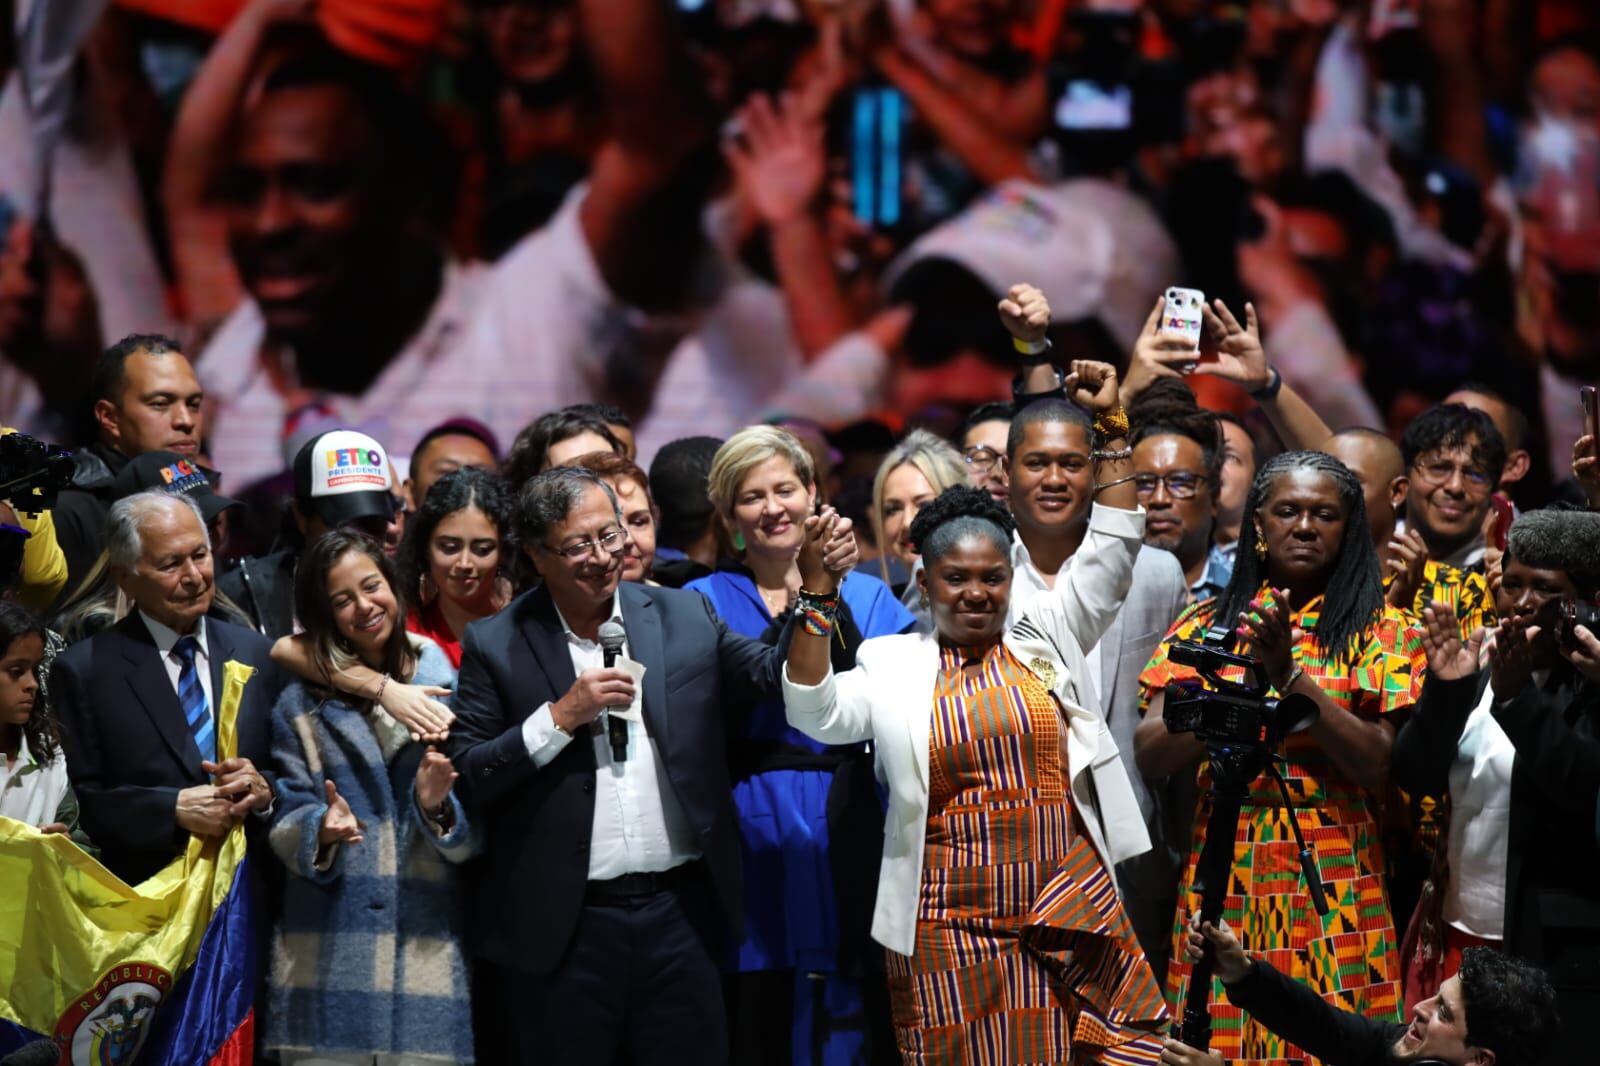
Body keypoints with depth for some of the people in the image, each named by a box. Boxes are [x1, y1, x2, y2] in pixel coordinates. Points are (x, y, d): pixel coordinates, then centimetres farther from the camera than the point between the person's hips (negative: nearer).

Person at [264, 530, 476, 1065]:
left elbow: (473, 839, 5)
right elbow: (286, 826, 3)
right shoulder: (301, 705, 9)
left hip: (428, 954, 0)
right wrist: (321, 830, -17)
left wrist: (437, 805, -15)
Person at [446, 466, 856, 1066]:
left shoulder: (683, 616, 8)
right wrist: (562, 716, -14)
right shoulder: (496, 646, 0)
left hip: (682, 918, 2)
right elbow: (465, 781, -5)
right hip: (563, 927, -2)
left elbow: (778, 677, 2)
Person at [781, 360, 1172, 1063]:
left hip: (1071, 909, 1)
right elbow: (816, 713, -5)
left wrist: (1111, 430, 5)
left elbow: (1110, 552, 10)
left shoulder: (1046, 638, 12)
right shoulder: (892, 666, 8)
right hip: (951, 931, -1)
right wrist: (817, 593, -11)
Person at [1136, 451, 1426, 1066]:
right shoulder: (1208, 624, 8)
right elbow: (1150, 756, -2)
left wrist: (1291, 677, -18)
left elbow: (1380, 766, -9)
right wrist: (1240, 682, -16)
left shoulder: (1378, 631, 2)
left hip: (1332, 878, -2)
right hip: (1222, 877, 2)